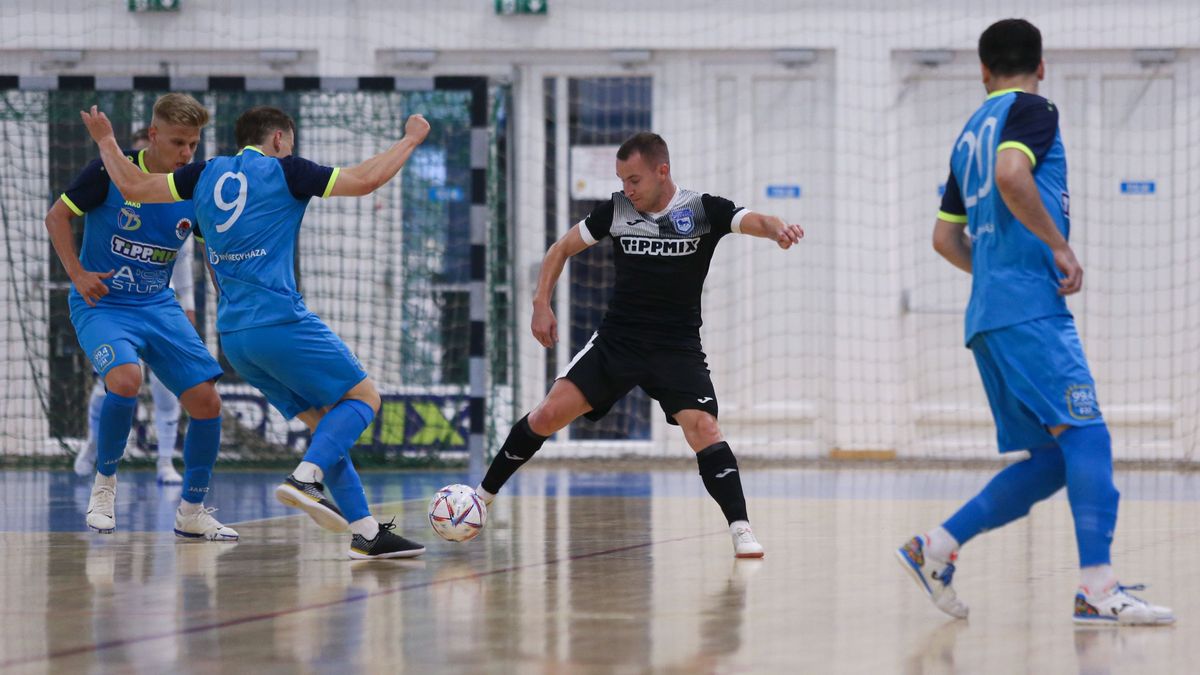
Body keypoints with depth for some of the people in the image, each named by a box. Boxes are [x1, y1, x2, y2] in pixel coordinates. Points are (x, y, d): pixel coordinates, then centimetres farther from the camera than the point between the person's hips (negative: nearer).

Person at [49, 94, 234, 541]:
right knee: (126, 378, -33)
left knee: (206, 402, -7)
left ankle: (192, 513, 11)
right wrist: (77, 275, -14)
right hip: (102, 305, -4)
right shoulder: (110, 173, -13)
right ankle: (104, 486, -9)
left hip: (159, 306, 4)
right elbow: (57, 216, -4)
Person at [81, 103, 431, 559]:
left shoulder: (208, 174, 13)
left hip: (233, 334, 7)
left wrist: (106, 141, 29)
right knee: (363, 396, 1)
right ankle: (306, 477, -22)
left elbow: (133, 186, 13)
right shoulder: (283, 171, -1)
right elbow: (365, 181, -3)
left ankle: (365, 532, 4)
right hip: (279, 322, -7)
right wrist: (411, 139, 10)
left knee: (326, 421, 12)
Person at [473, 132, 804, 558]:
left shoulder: (702, 211, -7)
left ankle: (741, 529, -16)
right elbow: (562, 249, 12)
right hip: (616, 342, 2)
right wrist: (541, 305, 2)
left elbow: (752, 222, -21)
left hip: (678, 350, -2)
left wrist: (778, 229, -45)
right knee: (548, 414, -9)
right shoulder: (616, 210, 1)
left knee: (703, 428, -22)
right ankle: (484, 495, 6)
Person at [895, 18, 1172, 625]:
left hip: (989, 315, 9)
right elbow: (1010, 176, -20)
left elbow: (946, 238, 27)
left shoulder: (971, 133, 24)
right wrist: (1060, 248, -14)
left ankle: (936, 547, 6)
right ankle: (1098, 589, -25)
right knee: (1086, 434, -15)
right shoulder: (1031, 110, 0)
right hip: (1030, 307, -9)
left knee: (1054, 458, 9)